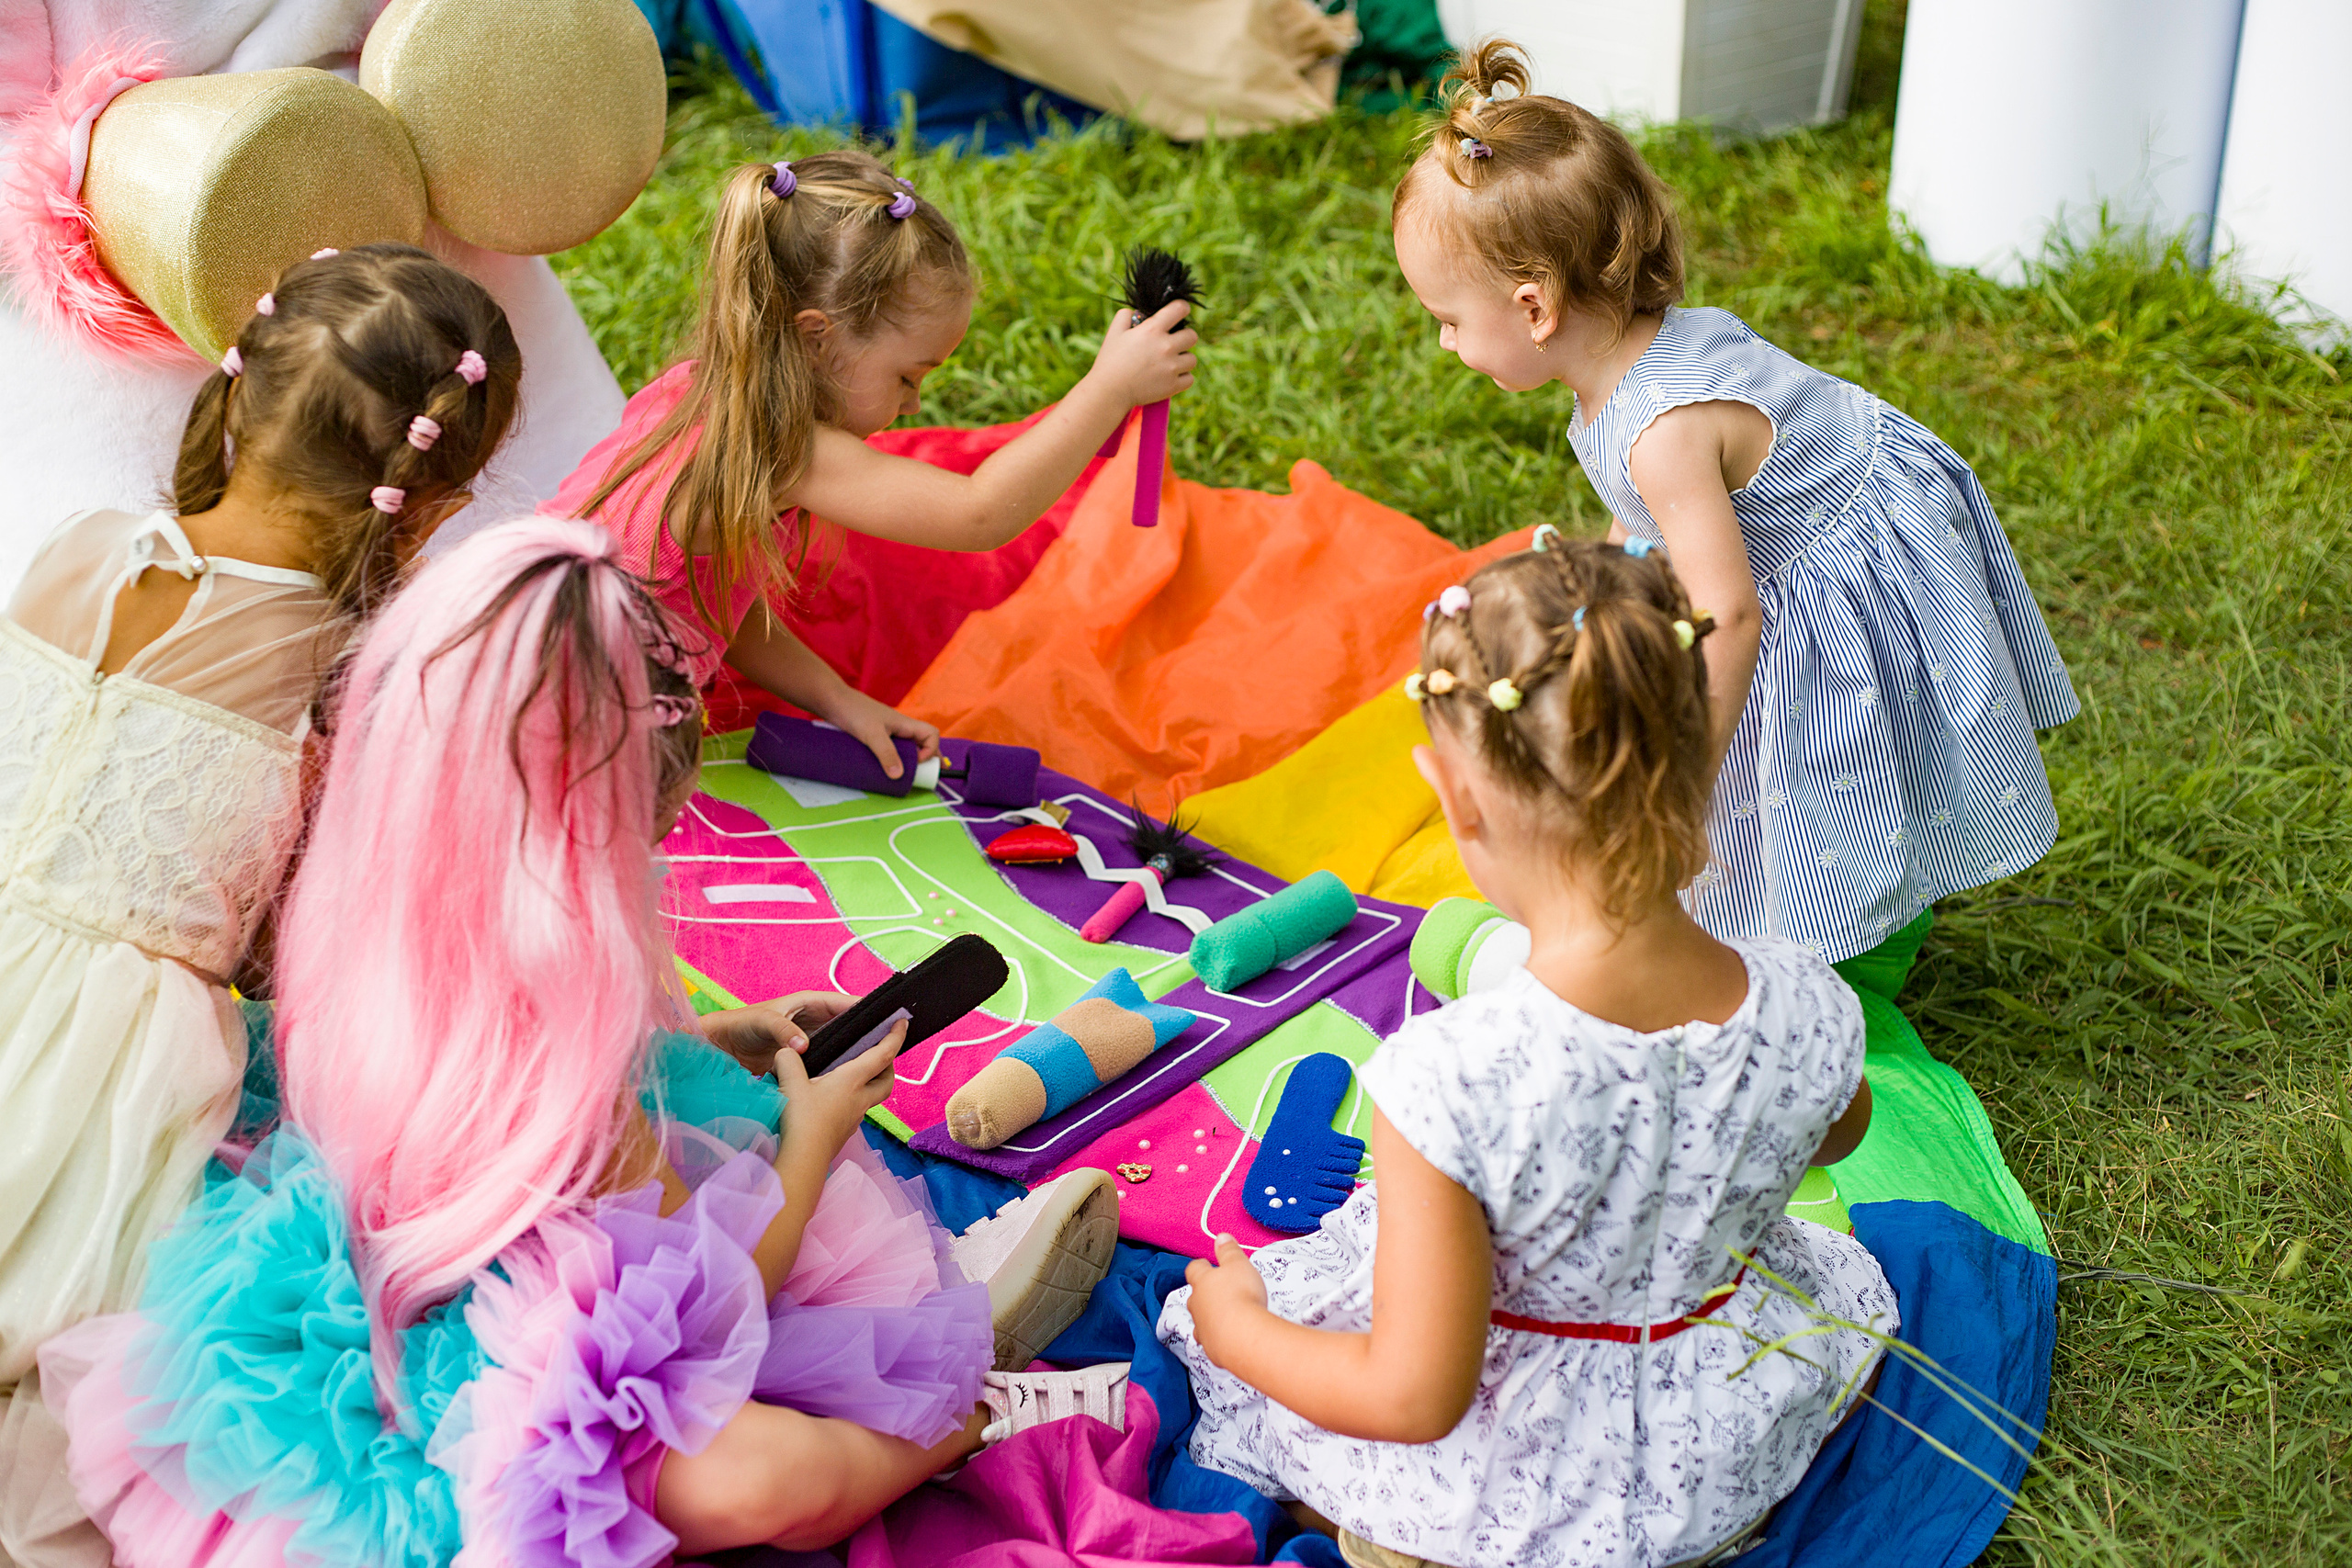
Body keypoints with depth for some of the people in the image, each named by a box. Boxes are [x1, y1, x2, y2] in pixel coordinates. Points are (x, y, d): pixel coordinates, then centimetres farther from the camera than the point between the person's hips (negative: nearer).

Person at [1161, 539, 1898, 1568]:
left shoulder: (1453, 1080, -39)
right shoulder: (1807, 1010, -24)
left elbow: (1413, 1396, -31)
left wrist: (1238, 1326, -13)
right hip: (1737, 1458, 3)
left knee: (1218, 1316, 22)